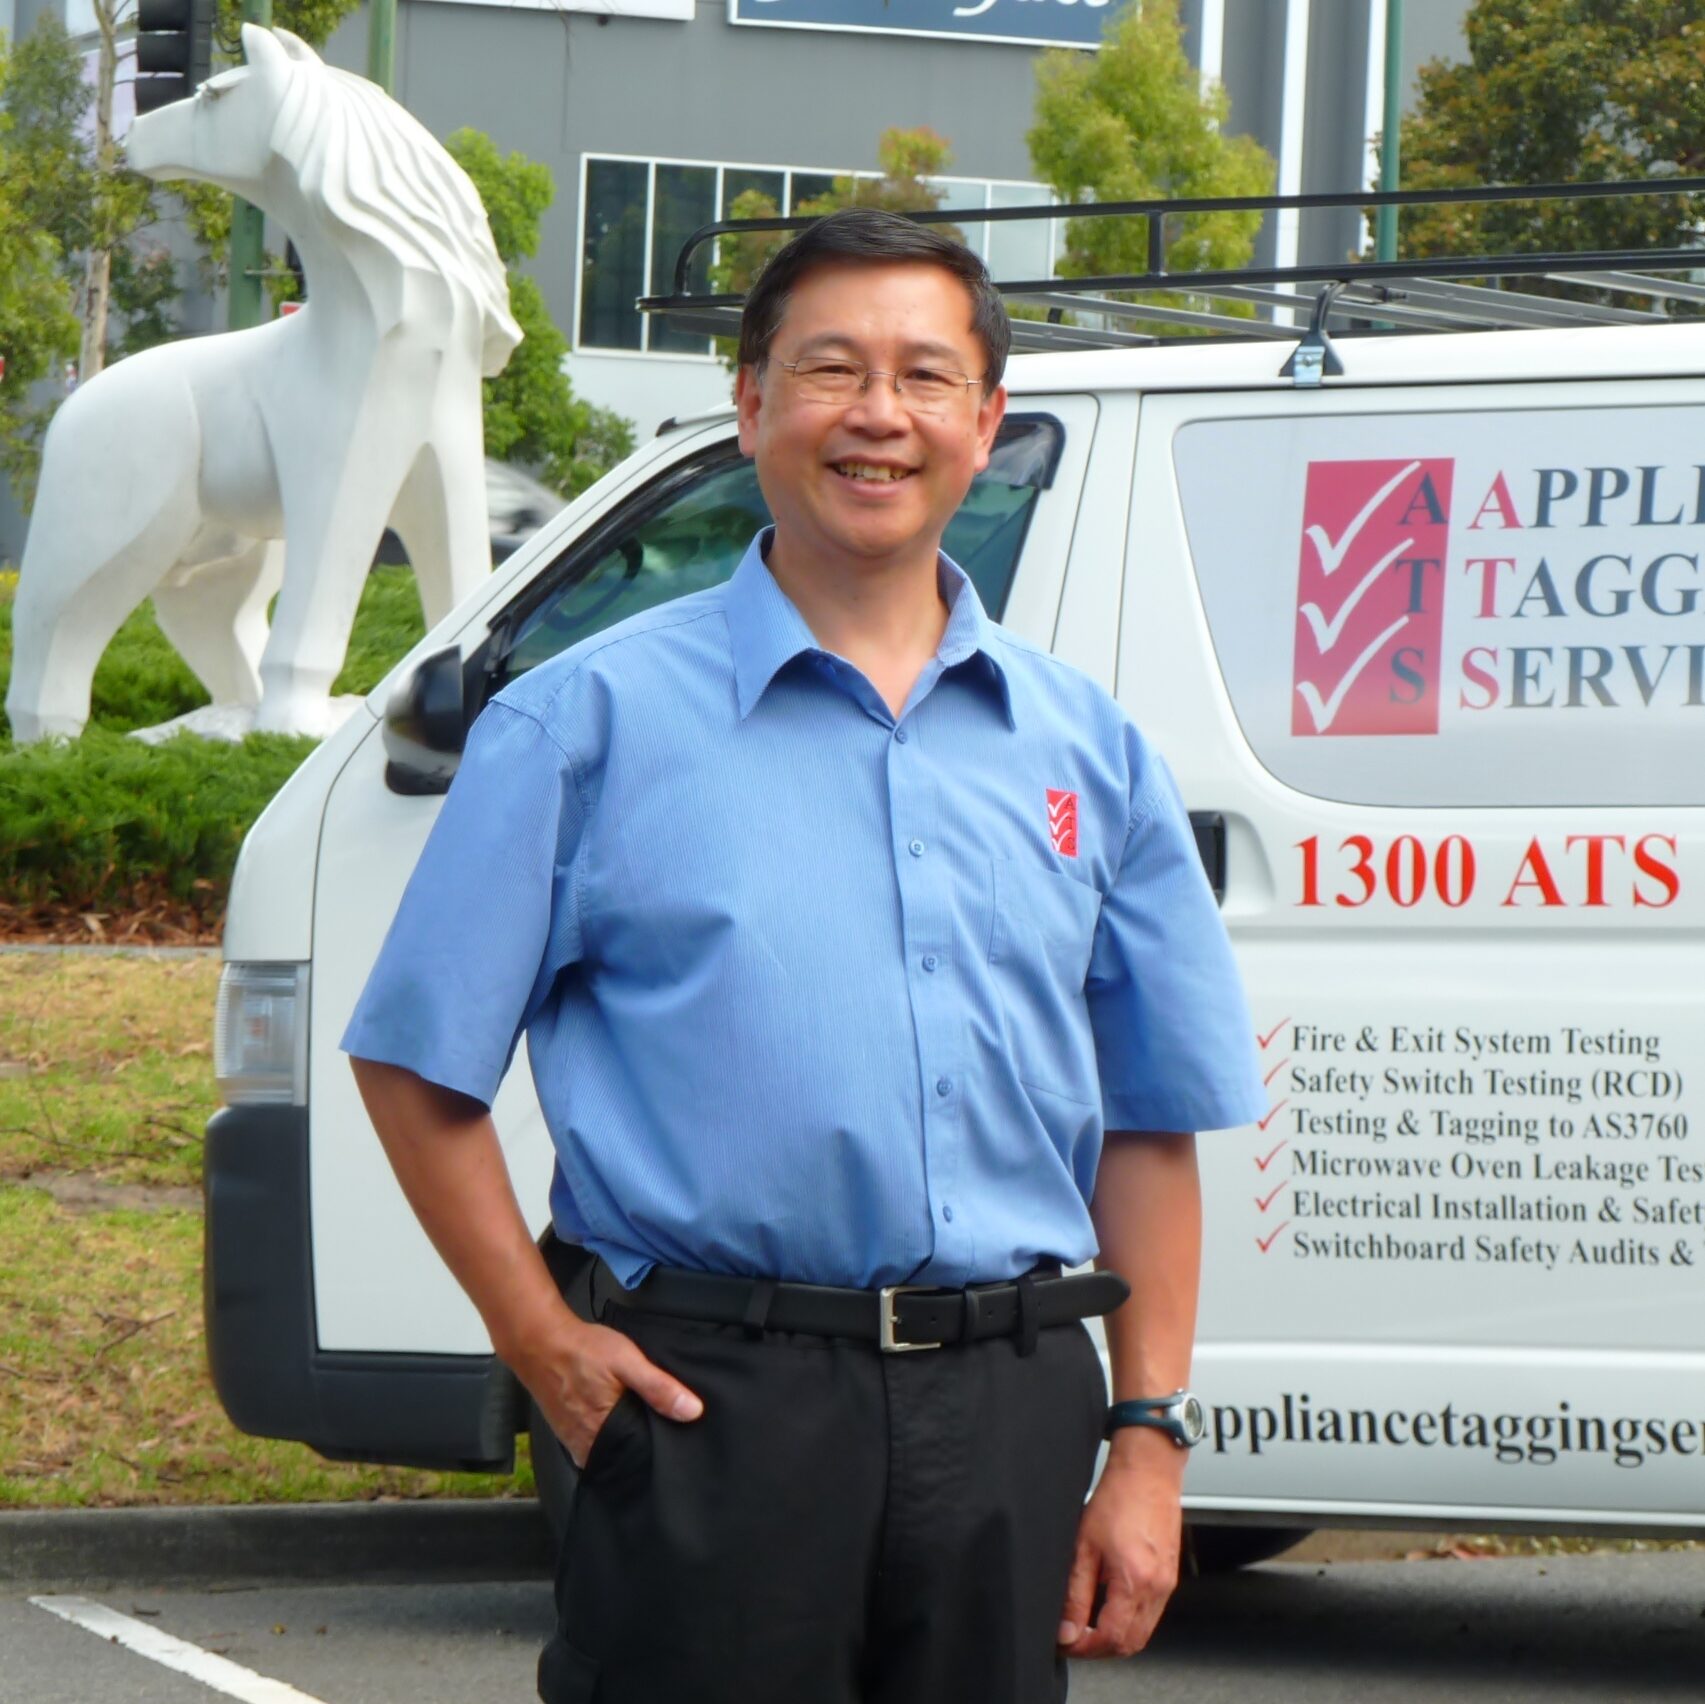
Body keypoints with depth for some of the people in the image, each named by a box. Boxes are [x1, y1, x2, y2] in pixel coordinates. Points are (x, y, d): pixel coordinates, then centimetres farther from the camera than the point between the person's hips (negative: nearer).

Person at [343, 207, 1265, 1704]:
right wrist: (544, 1345, -6)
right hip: (714, 1408, -3)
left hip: (1010, 1414, 3)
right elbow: (420, 1067, 2)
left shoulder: (1086, 747, 13)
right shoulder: (597, 718, 2)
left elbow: (1150, 1123, 15)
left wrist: (1149, 1444, 8)